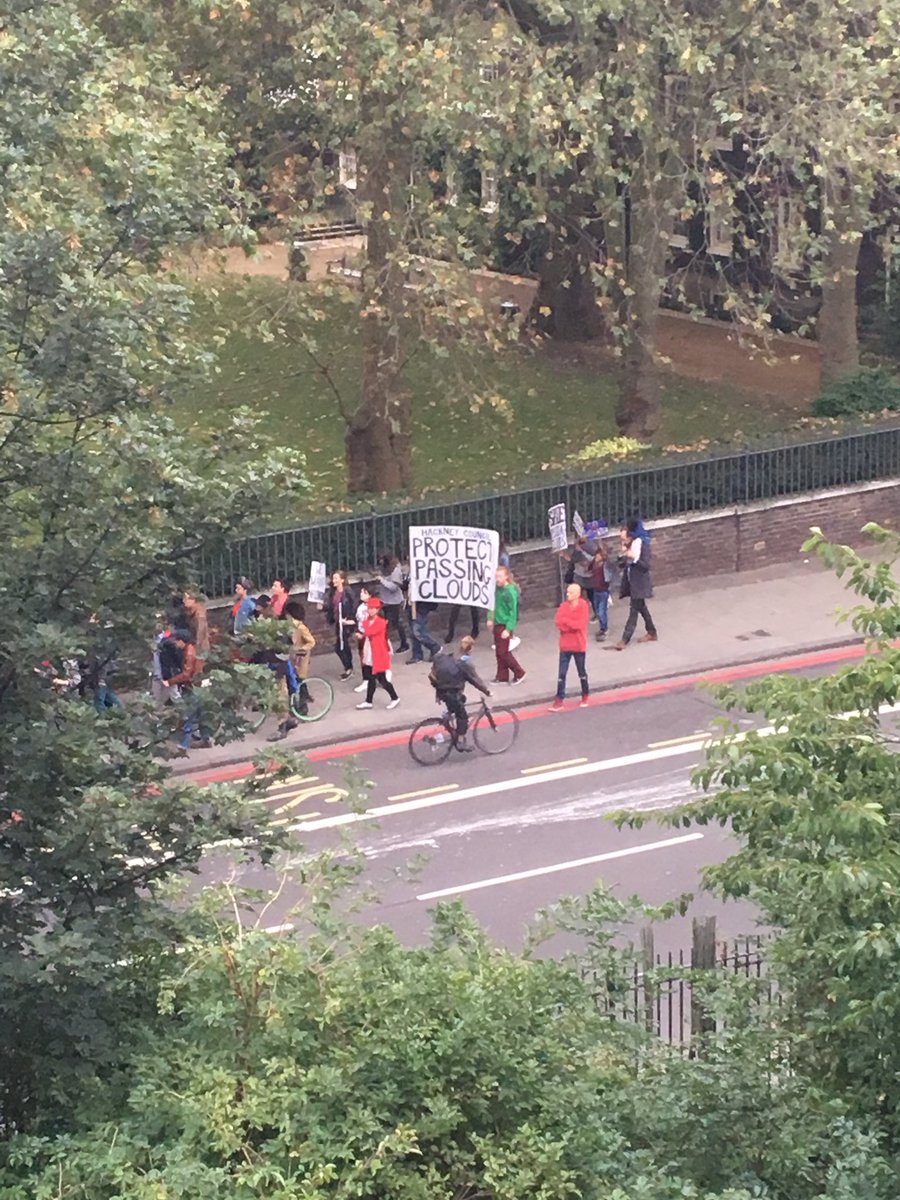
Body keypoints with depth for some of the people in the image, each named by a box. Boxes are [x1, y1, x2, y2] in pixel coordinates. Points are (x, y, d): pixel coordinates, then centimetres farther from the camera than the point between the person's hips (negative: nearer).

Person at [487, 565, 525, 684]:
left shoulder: (510, 591, -17)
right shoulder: (498, 589, 6)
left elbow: (513, 612, -18)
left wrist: (508, 629, -21)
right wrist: (490, 618, 6)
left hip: (505, 626, -8)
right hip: (497, 625, 8)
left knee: (503, 652, -5)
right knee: (499, 653, 11)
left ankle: (519, 674, 10)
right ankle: (502, 677, 20)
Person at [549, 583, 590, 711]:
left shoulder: (583, 606, -10)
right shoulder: (563, 606, 1)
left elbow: (581, 624, -19)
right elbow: (558, 623, -8)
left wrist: (566, 621, -14)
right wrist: (573, 625, -20)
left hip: (579, 645, -3)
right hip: (565, 645, 3)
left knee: (581, 672, 13)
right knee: (562, 674, -1)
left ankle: (585, 697, 31)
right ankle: (559, 700, 0)